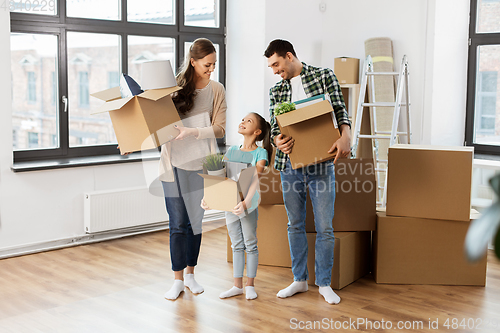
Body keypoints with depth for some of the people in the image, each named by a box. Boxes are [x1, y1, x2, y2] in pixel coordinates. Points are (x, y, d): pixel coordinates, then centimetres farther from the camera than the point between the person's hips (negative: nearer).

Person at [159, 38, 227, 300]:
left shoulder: (216, 90, 4)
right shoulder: (174, 86, 2)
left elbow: (219, 128, -4)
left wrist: (192, 131, -19)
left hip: (200, 163, 1)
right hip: (174, 162, -1)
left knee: (195, 220, 9)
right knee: (178, 223, -1)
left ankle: (190, 274, 24)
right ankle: (178, 280, 9)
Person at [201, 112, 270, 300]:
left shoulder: (260, 153, -8)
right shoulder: (232, 151, 8)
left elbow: (255, 179, -21)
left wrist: (245, 202, -36)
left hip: (248, 204, -5)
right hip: (229, 203, 5)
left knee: (250, 244, 5)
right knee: (236, 245, 12)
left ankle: (250, 285, 18)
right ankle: (237, 286, 20)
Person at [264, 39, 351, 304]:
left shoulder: (324, 76, 3)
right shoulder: (276, 91, 12)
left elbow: (339, 111, -2)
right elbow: (274, 126, 6)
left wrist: (345, 136, -23)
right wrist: (278, 141, -19)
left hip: (321, 165, -3)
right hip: (289, 165, 4)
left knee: (324, 228, 1)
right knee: (295, 225, 12)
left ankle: (324, 283, 15)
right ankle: (299, 280, 25)